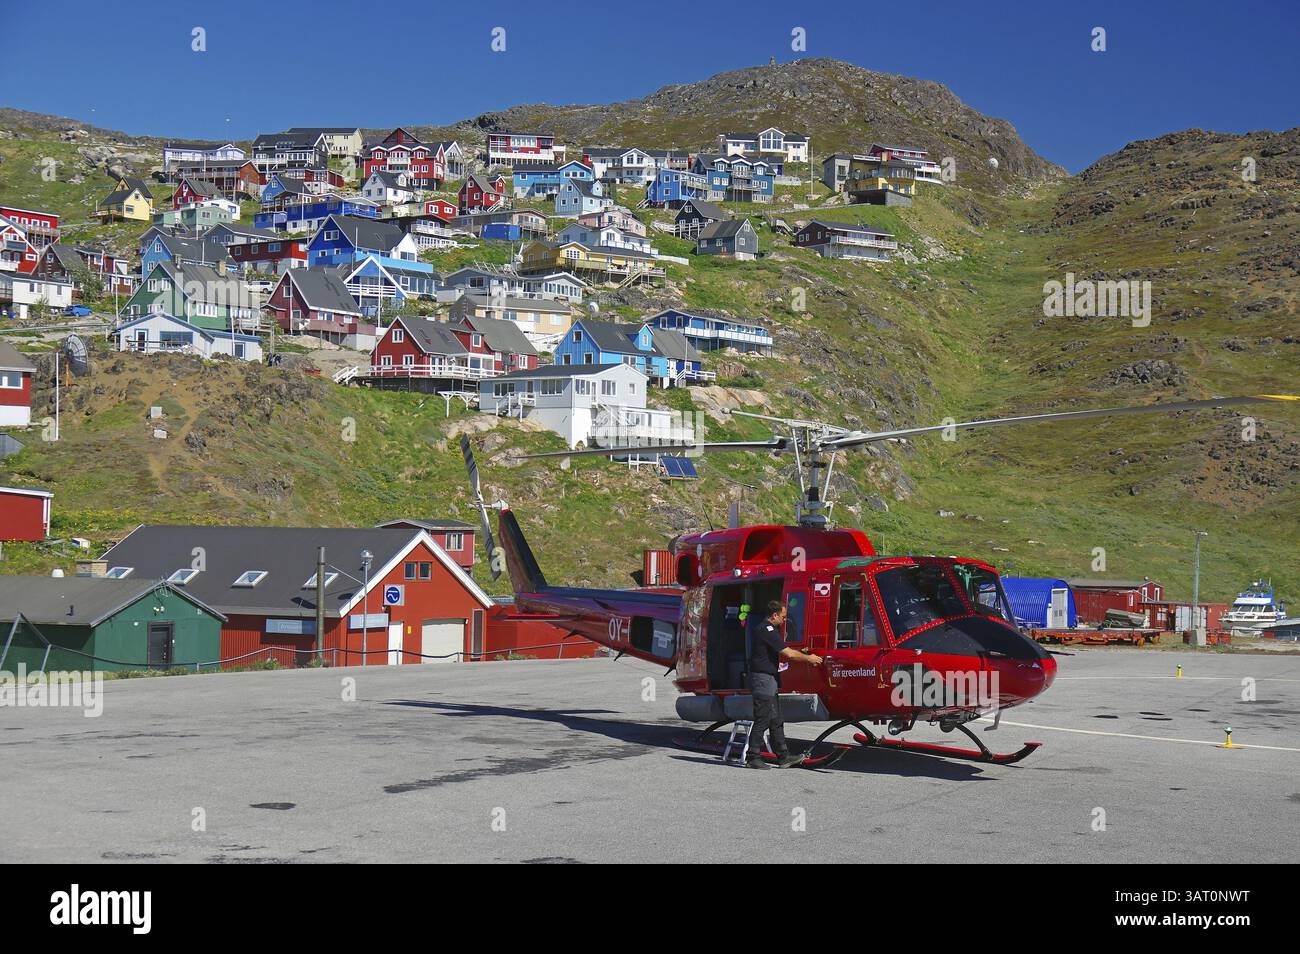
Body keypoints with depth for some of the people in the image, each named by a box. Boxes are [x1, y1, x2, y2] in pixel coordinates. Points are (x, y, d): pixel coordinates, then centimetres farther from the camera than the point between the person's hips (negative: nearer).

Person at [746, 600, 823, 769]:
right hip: (763, 679, -11)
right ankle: (753, 758, -2)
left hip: (769, 680, 11)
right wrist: (809, 658, -8)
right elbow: (789, 653, -19)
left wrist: (776, 664, 20)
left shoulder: (765, 630, 16)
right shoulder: (768, 631, -17)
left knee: (776, 721, 11)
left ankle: (783, 757, 14)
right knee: (762, 721, -6)